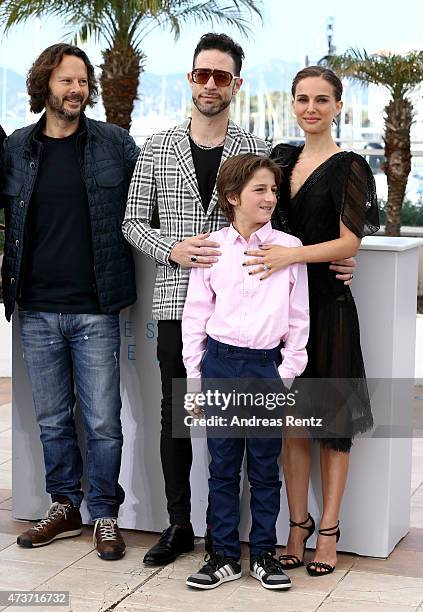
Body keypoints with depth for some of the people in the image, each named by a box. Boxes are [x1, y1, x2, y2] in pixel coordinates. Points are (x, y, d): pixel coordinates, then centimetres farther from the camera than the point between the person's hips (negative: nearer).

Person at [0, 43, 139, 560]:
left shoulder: (116, 144, 2)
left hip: (95, 309, -2)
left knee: (102, 421, 2)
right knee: (52, 420, 13)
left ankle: (105, 515, 17)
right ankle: (64, 507, 29)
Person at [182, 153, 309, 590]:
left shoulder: (289, 248, 0)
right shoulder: (211, 249, 1)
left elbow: (298, 319, 3)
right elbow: (195, 315, 5)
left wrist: (288, 374, -2)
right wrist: (194, 378, 3)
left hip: (267, 367, 0)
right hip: (220, 364, 0)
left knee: (265, 468, 8)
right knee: (222, 467, 8)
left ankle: (263, 554, 21)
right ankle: (224, 556, 18)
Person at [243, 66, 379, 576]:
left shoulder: (348, 167, -5)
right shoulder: (282, 157, 12)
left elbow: (350, 242, -12)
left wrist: (292, 256, -24)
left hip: (328, 303, -5)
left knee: (332, 418, 2)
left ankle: (328, 531, 12)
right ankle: (297, 526, 18)